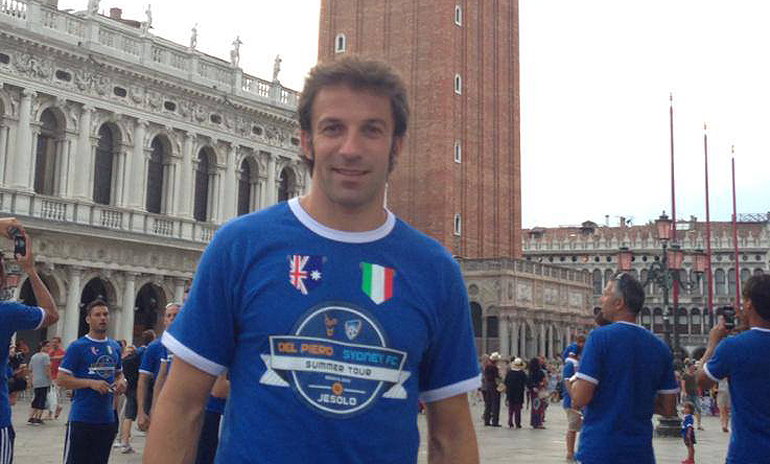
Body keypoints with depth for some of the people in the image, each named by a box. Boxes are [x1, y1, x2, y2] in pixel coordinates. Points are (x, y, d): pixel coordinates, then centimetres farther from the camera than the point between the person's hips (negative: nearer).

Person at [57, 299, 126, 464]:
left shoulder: (115, 347, 12)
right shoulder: (77, 347, -6)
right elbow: (62, 379, -9)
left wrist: (121, 382, 0)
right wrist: (91, 383, -20)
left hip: (107, 418, 6)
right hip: (81, 418, -6)